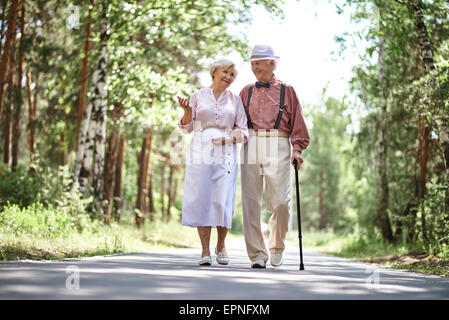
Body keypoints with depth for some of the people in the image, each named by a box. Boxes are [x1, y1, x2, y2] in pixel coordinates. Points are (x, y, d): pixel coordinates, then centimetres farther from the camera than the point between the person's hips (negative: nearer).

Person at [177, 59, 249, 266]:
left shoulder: (235, 99, 12)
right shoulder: (198, 96, 10)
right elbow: (187, 127, 11)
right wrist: (187, 111, -8)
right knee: (201, 200, -6)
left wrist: (228, 138, -8)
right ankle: (205, 251, 0)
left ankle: (221, 246, 14)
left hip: (225, 154, 0)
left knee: (223, 201, -7)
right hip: (200, 152, 0)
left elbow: (243, 132, 11)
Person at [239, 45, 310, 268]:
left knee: (280, 202, -7)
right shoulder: (246, 92, 18)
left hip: (277, 148, -2)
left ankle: (276, 247, 17)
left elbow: (297, 123, 7)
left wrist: (297, 149, -4)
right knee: (251, 201, -3)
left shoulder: (286, 91, 11)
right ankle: (257, 254, 3)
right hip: (250, 147, 2)